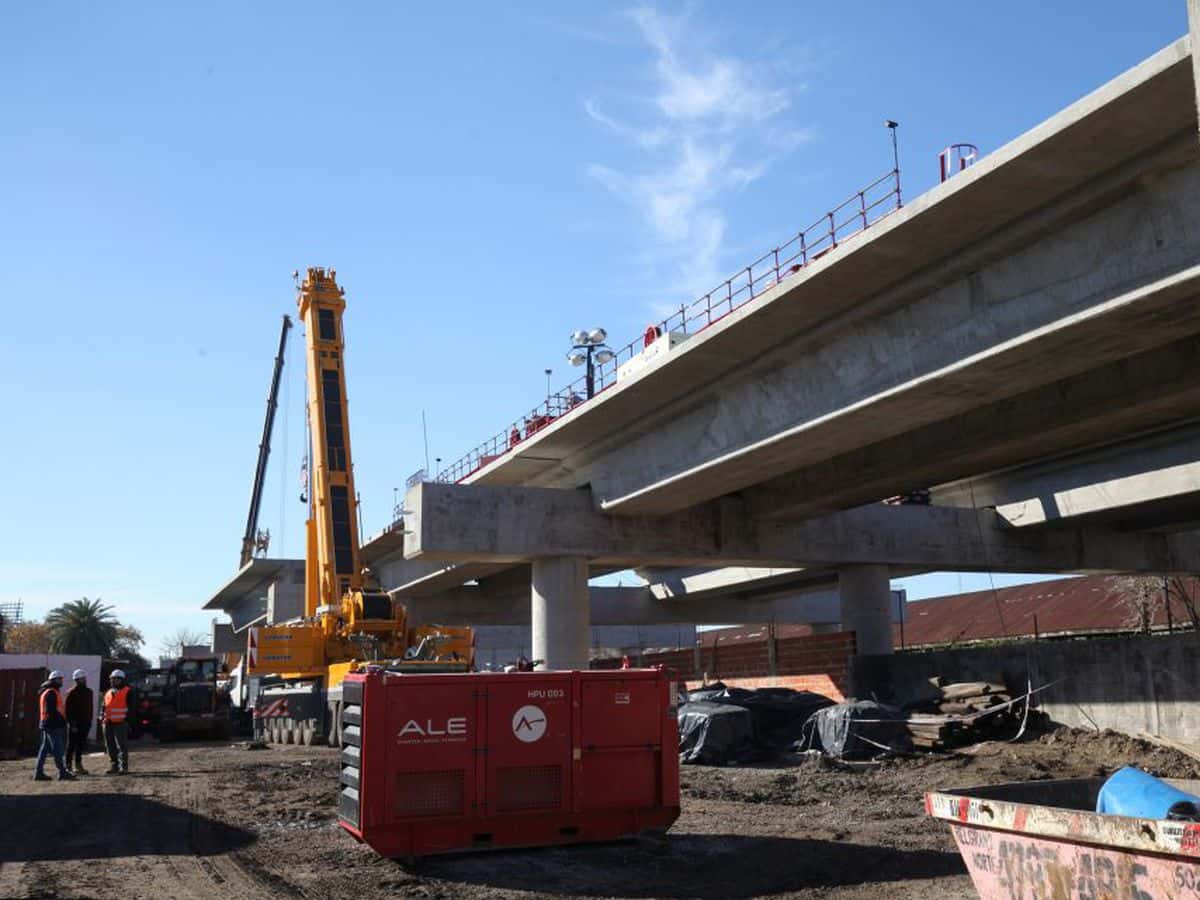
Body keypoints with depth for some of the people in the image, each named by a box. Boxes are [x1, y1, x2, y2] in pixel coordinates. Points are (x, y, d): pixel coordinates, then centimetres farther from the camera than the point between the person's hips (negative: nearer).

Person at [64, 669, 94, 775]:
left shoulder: (88, 692, 13)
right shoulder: (72, 692, -7)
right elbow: (68, 709, -11)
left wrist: (89, 721, 13)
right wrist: (71, 723, -16)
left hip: (84, 723, 6)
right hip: (75, 723, -6)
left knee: (81, 745, 9)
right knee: (71, 745, -1)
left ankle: (78, 765, 15)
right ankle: (69, 766, 4)